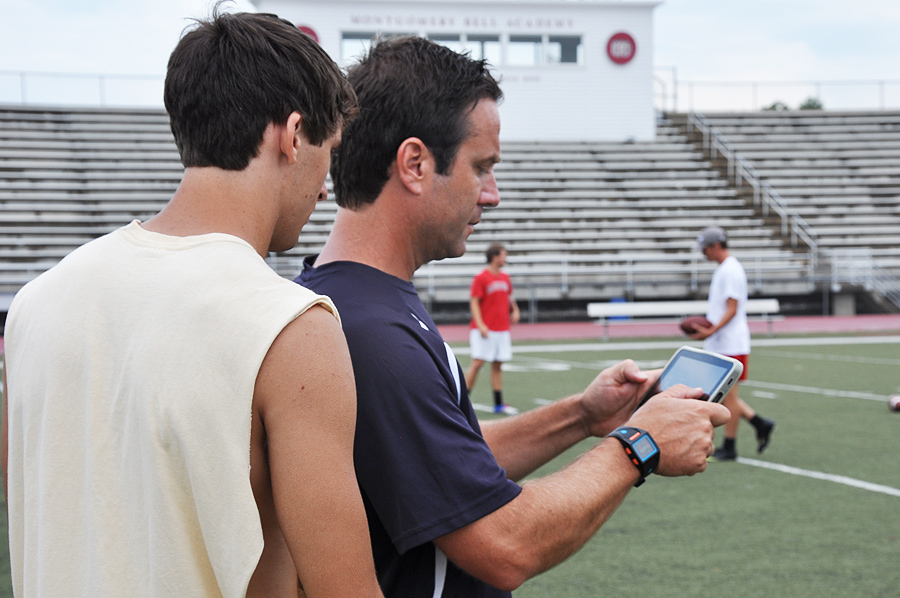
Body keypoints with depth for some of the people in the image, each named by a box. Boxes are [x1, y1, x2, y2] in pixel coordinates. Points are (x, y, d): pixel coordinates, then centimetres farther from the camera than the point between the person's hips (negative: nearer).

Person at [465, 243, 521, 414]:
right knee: (478, 363, -10)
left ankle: (499, 404, 9)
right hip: (484, 329, -6)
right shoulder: (481, 278, -8)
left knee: (497, 365, 7)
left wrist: (515, 310, 9)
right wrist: (480, 325, -19)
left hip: (502, 329, 6)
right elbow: (474, 303, -11)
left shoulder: (505, 278, 12)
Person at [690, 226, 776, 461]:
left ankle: (729, 447, 4)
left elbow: (732, 309, -20)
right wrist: (704, 326, 15)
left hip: (730, 345, -10)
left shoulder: (730, 270, -15)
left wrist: (711, 331, -28)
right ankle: (760, 424, 17)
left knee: (728, 396, -3)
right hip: (720, 344, 10)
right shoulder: (722, 269, 16)